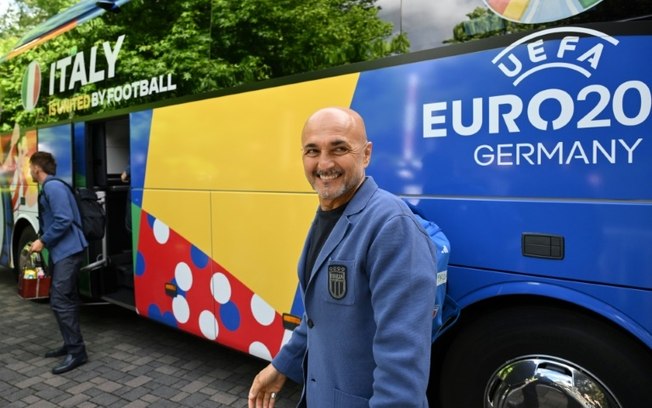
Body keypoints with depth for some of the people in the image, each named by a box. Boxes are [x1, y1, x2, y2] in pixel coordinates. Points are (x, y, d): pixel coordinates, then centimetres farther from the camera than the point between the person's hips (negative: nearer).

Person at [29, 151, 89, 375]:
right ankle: (71, 345, 24)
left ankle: (77, 351, -6)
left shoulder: (53, 187, -14)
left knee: (60, 301, -11)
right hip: (62, 251, 11)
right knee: (65, 299, 14)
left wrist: (43, 241, -14)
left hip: (68, 251, -11)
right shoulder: (49, 188, 18)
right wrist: (43, 240, 15)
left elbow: (64, 220, -22)